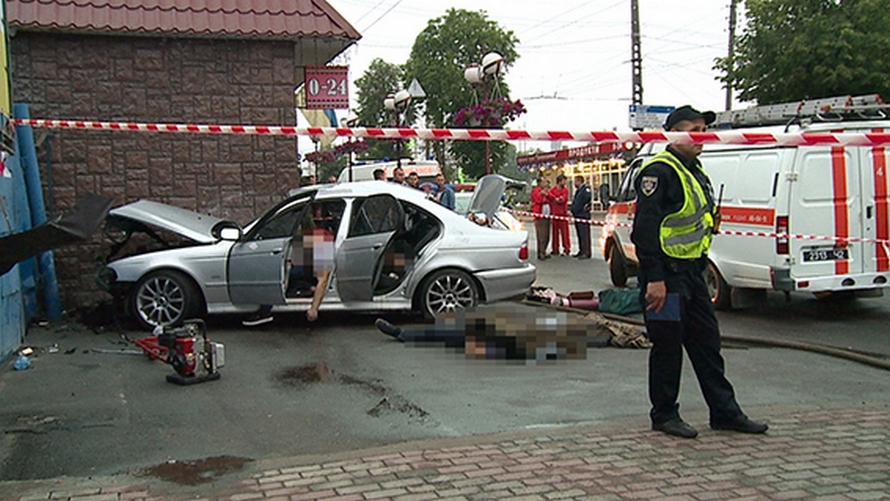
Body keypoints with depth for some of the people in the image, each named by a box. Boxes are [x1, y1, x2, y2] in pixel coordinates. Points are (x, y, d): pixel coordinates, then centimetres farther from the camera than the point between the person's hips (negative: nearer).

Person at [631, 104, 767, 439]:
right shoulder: (659, 172, -15)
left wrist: (699, 267, 20)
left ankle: (724, 411, 22)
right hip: (666, 274, -9)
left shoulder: (695, 171, 16)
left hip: (691, 273, 9)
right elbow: (645, 229, -21)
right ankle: (664, 415, 14)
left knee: (707, 342, 13)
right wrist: (654, 279, -24)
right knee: (667, 346, 0)